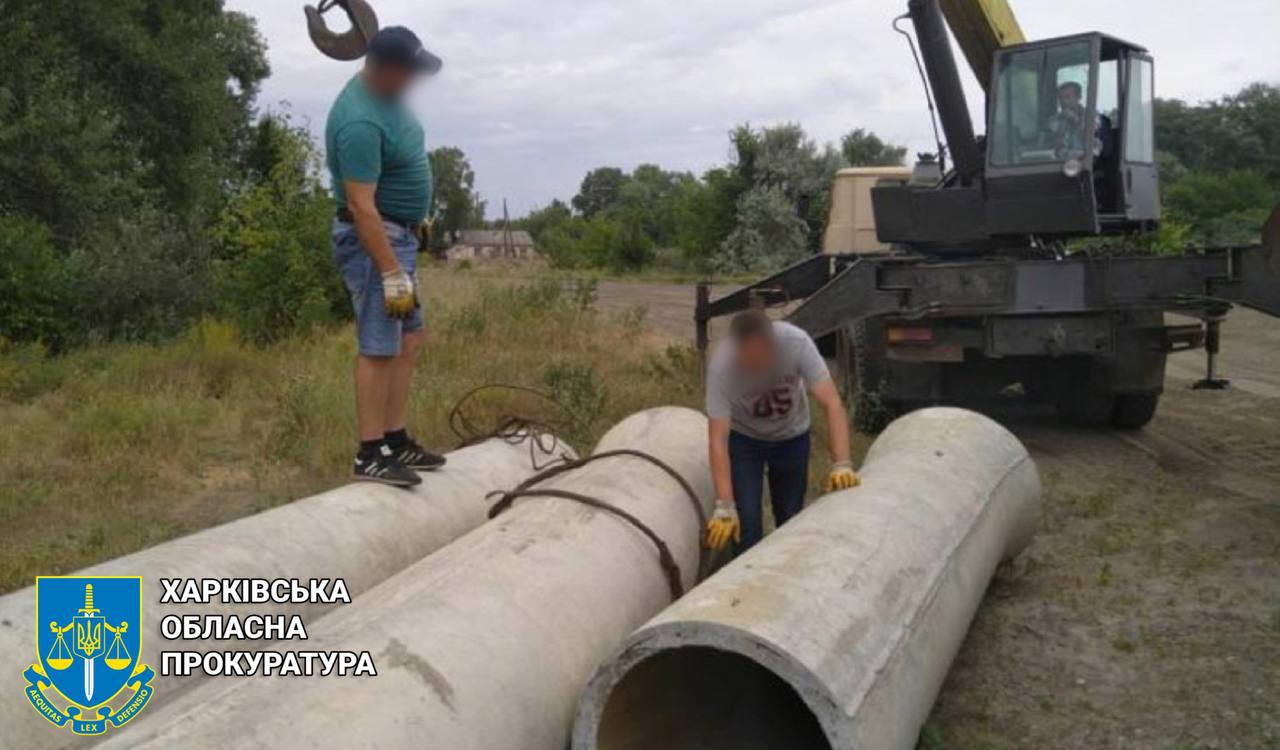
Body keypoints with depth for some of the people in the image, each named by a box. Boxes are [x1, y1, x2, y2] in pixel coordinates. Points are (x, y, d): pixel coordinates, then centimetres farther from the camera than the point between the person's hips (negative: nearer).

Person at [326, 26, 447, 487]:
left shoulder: (387, 92, 6)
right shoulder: (360, 121, -25)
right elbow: (362, 206, -27)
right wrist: (392, 275, -28)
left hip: (399, 234, 10)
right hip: (373, 239, -10)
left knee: (408, 340, 11)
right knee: (380, 347, -8)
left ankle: (396, 441, 17)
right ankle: (370, 455, -2)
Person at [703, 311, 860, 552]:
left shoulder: (796, 342, -33)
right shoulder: (721, 365, -34)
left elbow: (832, 404, -32)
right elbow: (718, 439, -34)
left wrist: (841, 465, -42)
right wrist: (724, 507, -39)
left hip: (791, 437, 1)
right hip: (744, 438, -1)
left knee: (791, 519, 9)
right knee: (746, 520, -9)